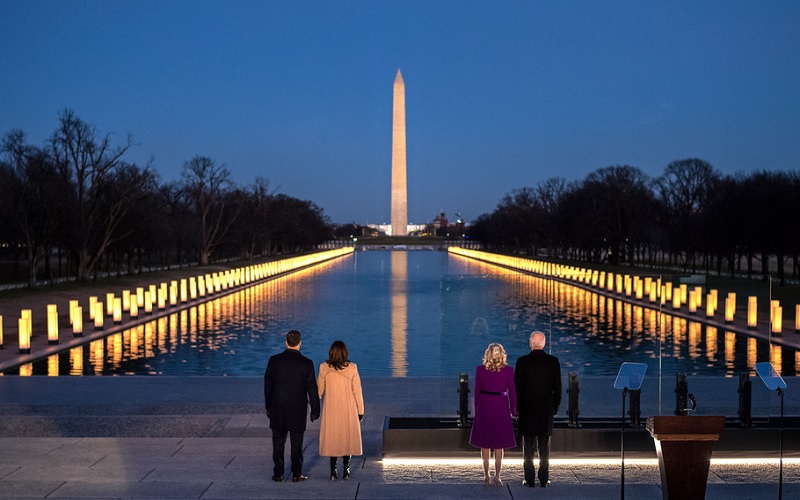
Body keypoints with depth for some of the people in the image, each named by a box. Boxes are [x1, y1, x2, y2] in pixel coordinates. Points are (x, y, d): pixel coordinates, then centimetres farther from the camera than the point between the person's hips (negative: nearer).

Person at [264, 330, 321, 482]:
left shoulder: (274, 360, -6)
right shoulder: (307, 363, -11)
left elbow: (267, 385, 1)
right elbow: (312, 388, -7)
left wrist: (268, 407, 11)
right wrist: (315, 410, 3)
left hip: (278, 409, 1)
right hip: (298, 410, -1)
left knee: (278, 442, 10)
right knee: (296, 443, 9)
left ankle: (278, 474, 15)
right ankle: (296, 474, 14)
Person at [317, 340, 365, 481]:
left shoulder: (324, 368, -7)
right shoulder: (352, 368, -9)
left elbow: (319, 389, 1)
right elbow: (357, 390, -5)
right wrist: (360, 410, 4)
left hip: (331, 410, 1)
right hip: (349, 410, 0)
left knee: (332, 439, 11)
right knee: (347, 438, 11)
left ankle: (333, 472, 10)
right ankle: (346, 472, 11)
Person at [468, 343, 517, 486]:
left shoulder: (480, 369, -3)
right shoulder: (509, 370, -4)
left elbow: (477, 391, 0)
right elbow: (512, 392, -1)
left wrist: (476, 409, 9)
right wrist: (513, 410, 9)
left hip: (484, 407, 0)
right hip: (501, 407, 0)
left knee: (485, 444, 8)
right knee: (499, 445, 7)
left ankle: (486, 476, 8)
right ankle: (497, 476, 4)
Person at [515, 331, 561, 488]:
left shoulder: (522, 361, -7)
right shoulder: (553, 361, -2)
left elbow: (517, 386, -4)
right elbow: (557, 387, 2)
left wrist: (517, 406, 6)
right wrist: (555, 407, 12)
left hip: (527, 410, -1)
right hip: (546, 410, 1)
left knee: (528, 447, 4)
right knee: (544, 448, 7)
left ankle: (530, 480, 4)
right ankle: (544, 480, 7)